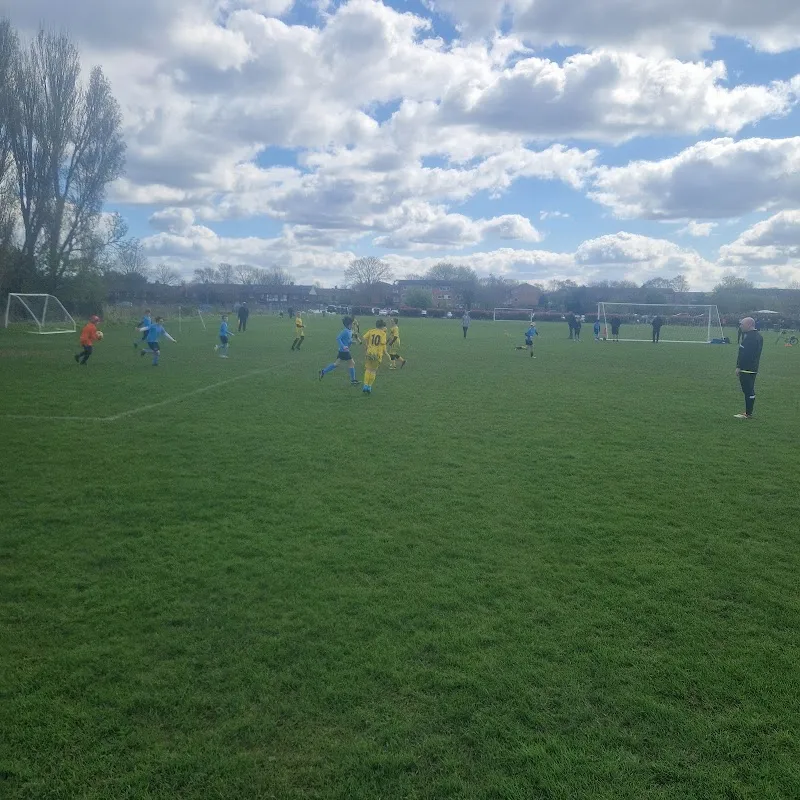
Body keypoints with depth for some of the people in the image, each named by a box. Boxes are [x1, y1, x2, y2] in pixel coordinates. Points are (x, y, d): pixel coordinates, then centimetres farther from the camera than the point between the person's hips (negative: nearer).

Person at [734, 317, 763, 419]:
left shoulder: (749, 337, -19)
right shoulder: (759, 336, 14)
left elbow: (744, 354, -22)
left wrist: (738, 367, -19)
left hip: (746, 369, -11)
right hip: (754, 368, 11)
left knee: (748, 391, -7)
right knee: (750, 391, 15)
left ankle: (748, 414, -4)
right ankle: (749, 412, 22)